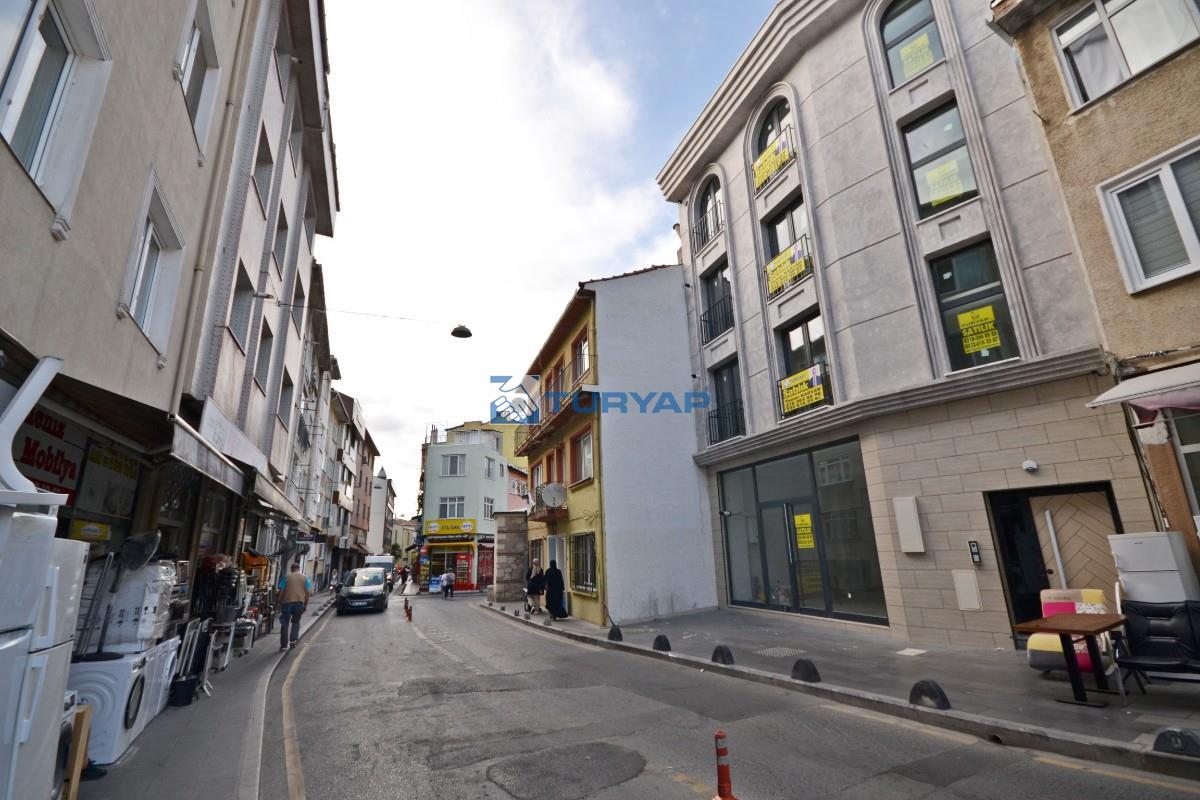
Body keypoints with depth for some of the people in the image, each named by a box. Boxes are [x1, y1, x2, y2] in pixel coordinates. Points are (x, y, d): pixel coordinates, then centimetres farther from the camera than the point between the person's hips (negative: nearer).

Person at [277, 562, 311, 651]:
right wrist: (306, 605, 12)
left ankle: (284, 645, 8)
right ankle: (293, 640, 6)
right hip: (299, 602, 1)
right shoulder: (305, 578, 8)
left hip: (287, 602, -1)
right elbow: (308, 593, 4)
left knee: (284, 623, 8)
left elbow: (281, 592, 0)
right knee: (296, 622, 19)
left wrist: (280, 604, 9)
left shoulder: (286, 577, 4)